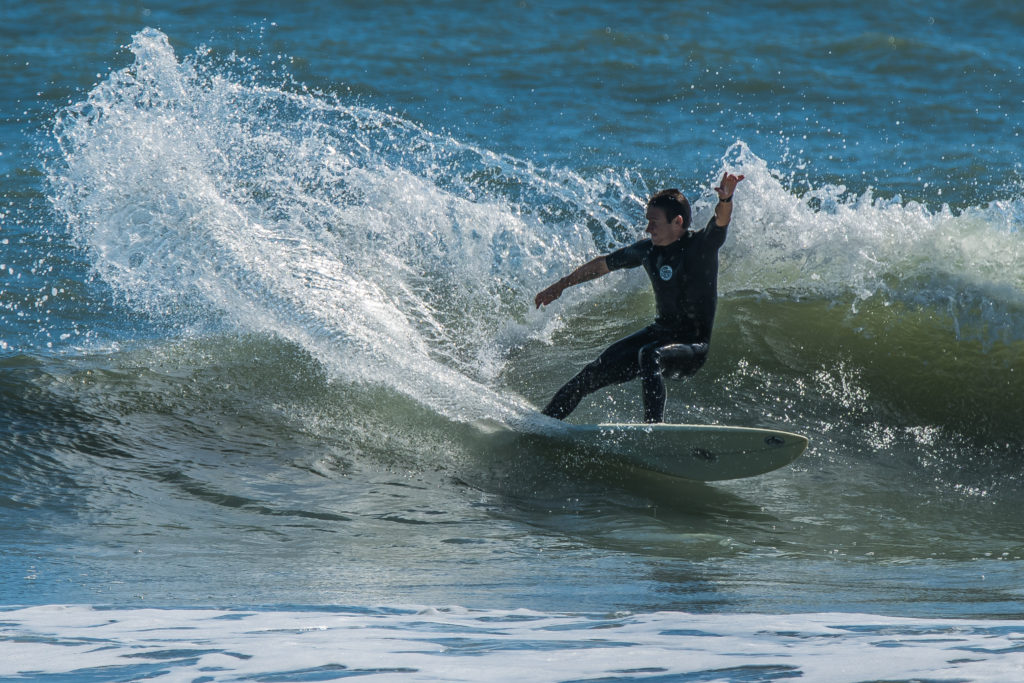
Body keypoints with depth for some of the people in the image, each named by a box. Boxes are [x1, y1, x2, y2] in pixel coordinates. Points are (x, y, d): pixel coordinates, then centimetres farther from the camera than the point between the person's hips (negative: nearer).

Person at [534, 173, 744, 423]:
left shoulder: (701, 245, -15)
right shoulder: (648, 250, 2)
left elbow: (721, 220, -36)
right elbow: (603, 264, 16)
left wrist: (725, 200, -59)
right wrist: (561, 285, 25)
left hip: (695, 346, -7)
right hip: (661, 333, 7)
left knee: (649, 356, -36)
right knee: (595, 372, 2)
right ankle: (545, 420, 17)